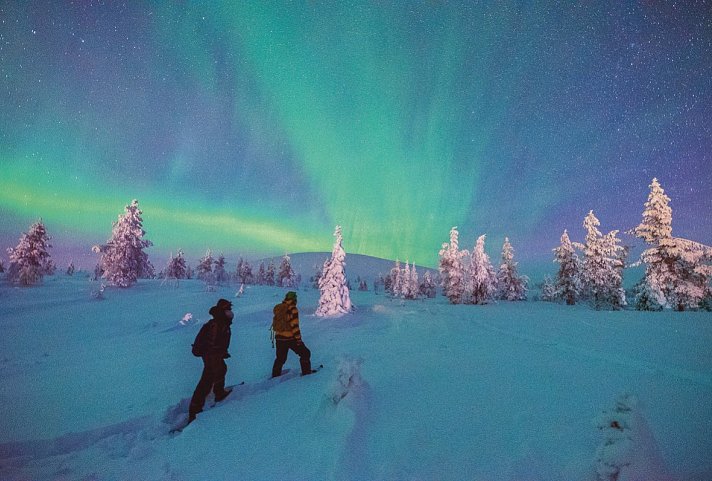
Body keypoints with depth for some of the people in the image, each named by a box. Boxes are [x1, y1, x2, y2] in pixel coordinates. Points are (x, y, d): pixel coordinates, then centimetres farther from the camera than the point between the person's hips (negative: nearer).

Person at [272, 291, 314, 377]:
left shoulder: (278, 308, 6)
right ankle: (306, 372, 12)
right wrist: (298, 338, -14)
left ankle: (275, 376, 26)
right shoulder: (293, 309, -15)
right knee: (305, 353, 10)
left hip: (279, 338, 7)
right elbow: (295, 326, -19)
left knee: (280, 359, 22)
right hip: (290, 338, -7)